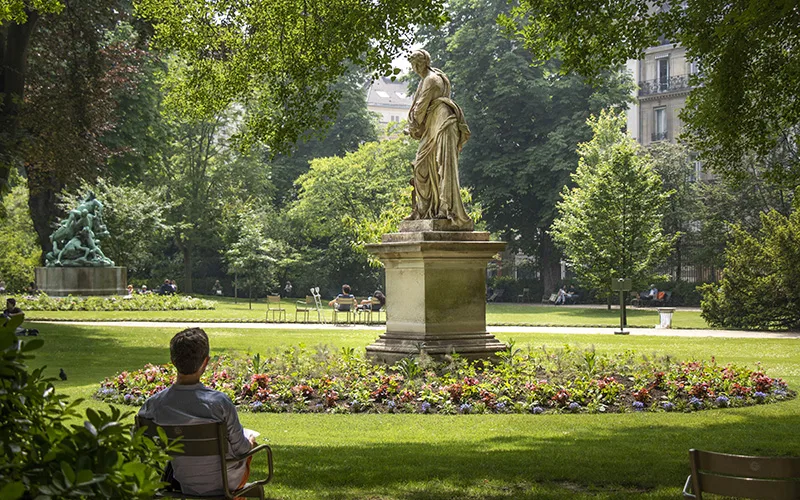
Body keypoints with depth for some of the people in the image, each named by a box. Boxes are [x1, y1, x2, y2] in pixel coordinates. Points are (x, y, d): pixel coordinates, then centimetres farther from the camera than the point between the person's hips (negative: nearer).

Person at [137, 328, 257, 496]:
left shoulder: (154, 404, -21)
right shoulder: (220, 402, -31)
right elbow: (240, 449, -17)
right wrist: (250, 443, 8)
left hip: (186, 485, 4)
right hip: (224, 483, -4)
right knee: (249, 444, 32)